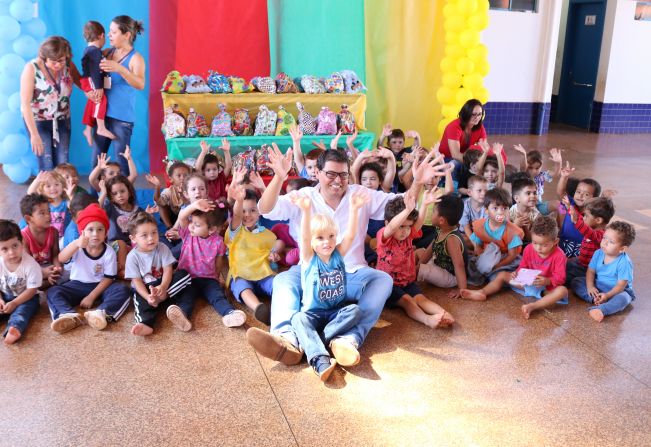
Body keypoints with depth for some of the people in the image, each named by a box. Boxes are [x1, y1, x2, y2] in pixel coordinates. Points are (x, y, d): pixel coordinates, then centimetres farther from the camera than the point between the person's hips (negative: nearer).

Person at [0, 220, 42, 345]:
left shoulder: (31, 265, -21)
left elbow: (32, 290, -17)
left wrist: (14, 304, -23)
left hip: (26, 298, -5)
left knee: (21, 310, -33)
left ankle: (15, 328, -60)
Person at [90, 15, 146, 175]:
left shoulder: (135, 58, -7)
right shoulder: (107, 53, 10)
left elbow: (140, 84, -23)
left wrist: (119, 68, -35)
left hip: (122, 118, -6)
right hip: (102, 114, 6)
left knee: (122, 162, -3)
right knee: (96, 162, 10)